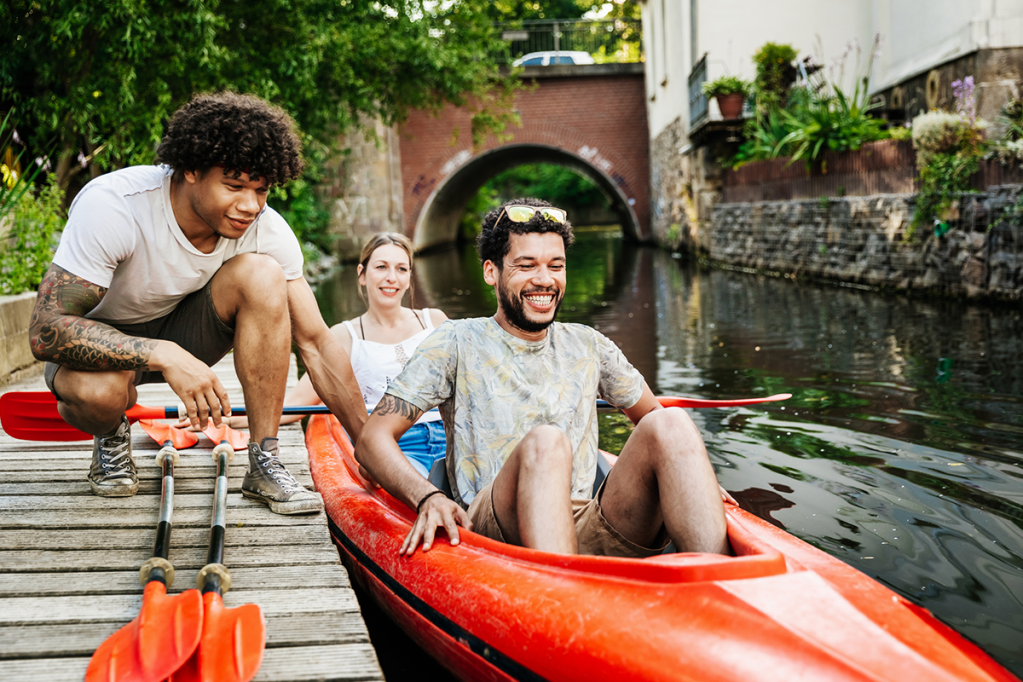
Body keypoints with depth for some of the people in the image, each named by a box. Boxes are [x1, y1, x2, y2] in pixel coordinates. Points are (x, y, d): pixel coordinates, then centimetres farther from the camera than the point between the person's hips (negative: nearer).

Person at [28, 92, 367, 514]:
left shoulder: (266, 230, -21)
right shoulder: (111, 205, -32)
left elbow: (317, 342, -17)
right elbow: (46, 331, -32)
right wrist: (164, 356, -44)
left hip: (180, 329, 3)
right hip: (103, 339, -3)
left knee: (262, 274, -26)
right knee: (97, 390, -39)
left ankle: (264, 464, -18)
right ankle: (111, 436, 2)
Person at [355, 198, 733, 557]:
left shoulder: (588, 347, 17)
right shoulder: (457, 344, 5)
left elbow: (651, 415, 28)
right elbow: (372, 440, -2)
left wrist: (693, 474, 6)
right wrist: (428, 497, -22)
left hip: (595, 533, 4)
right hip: (492, 531, -4)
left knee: (671, 423, -20)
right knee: (544, 440, -34)